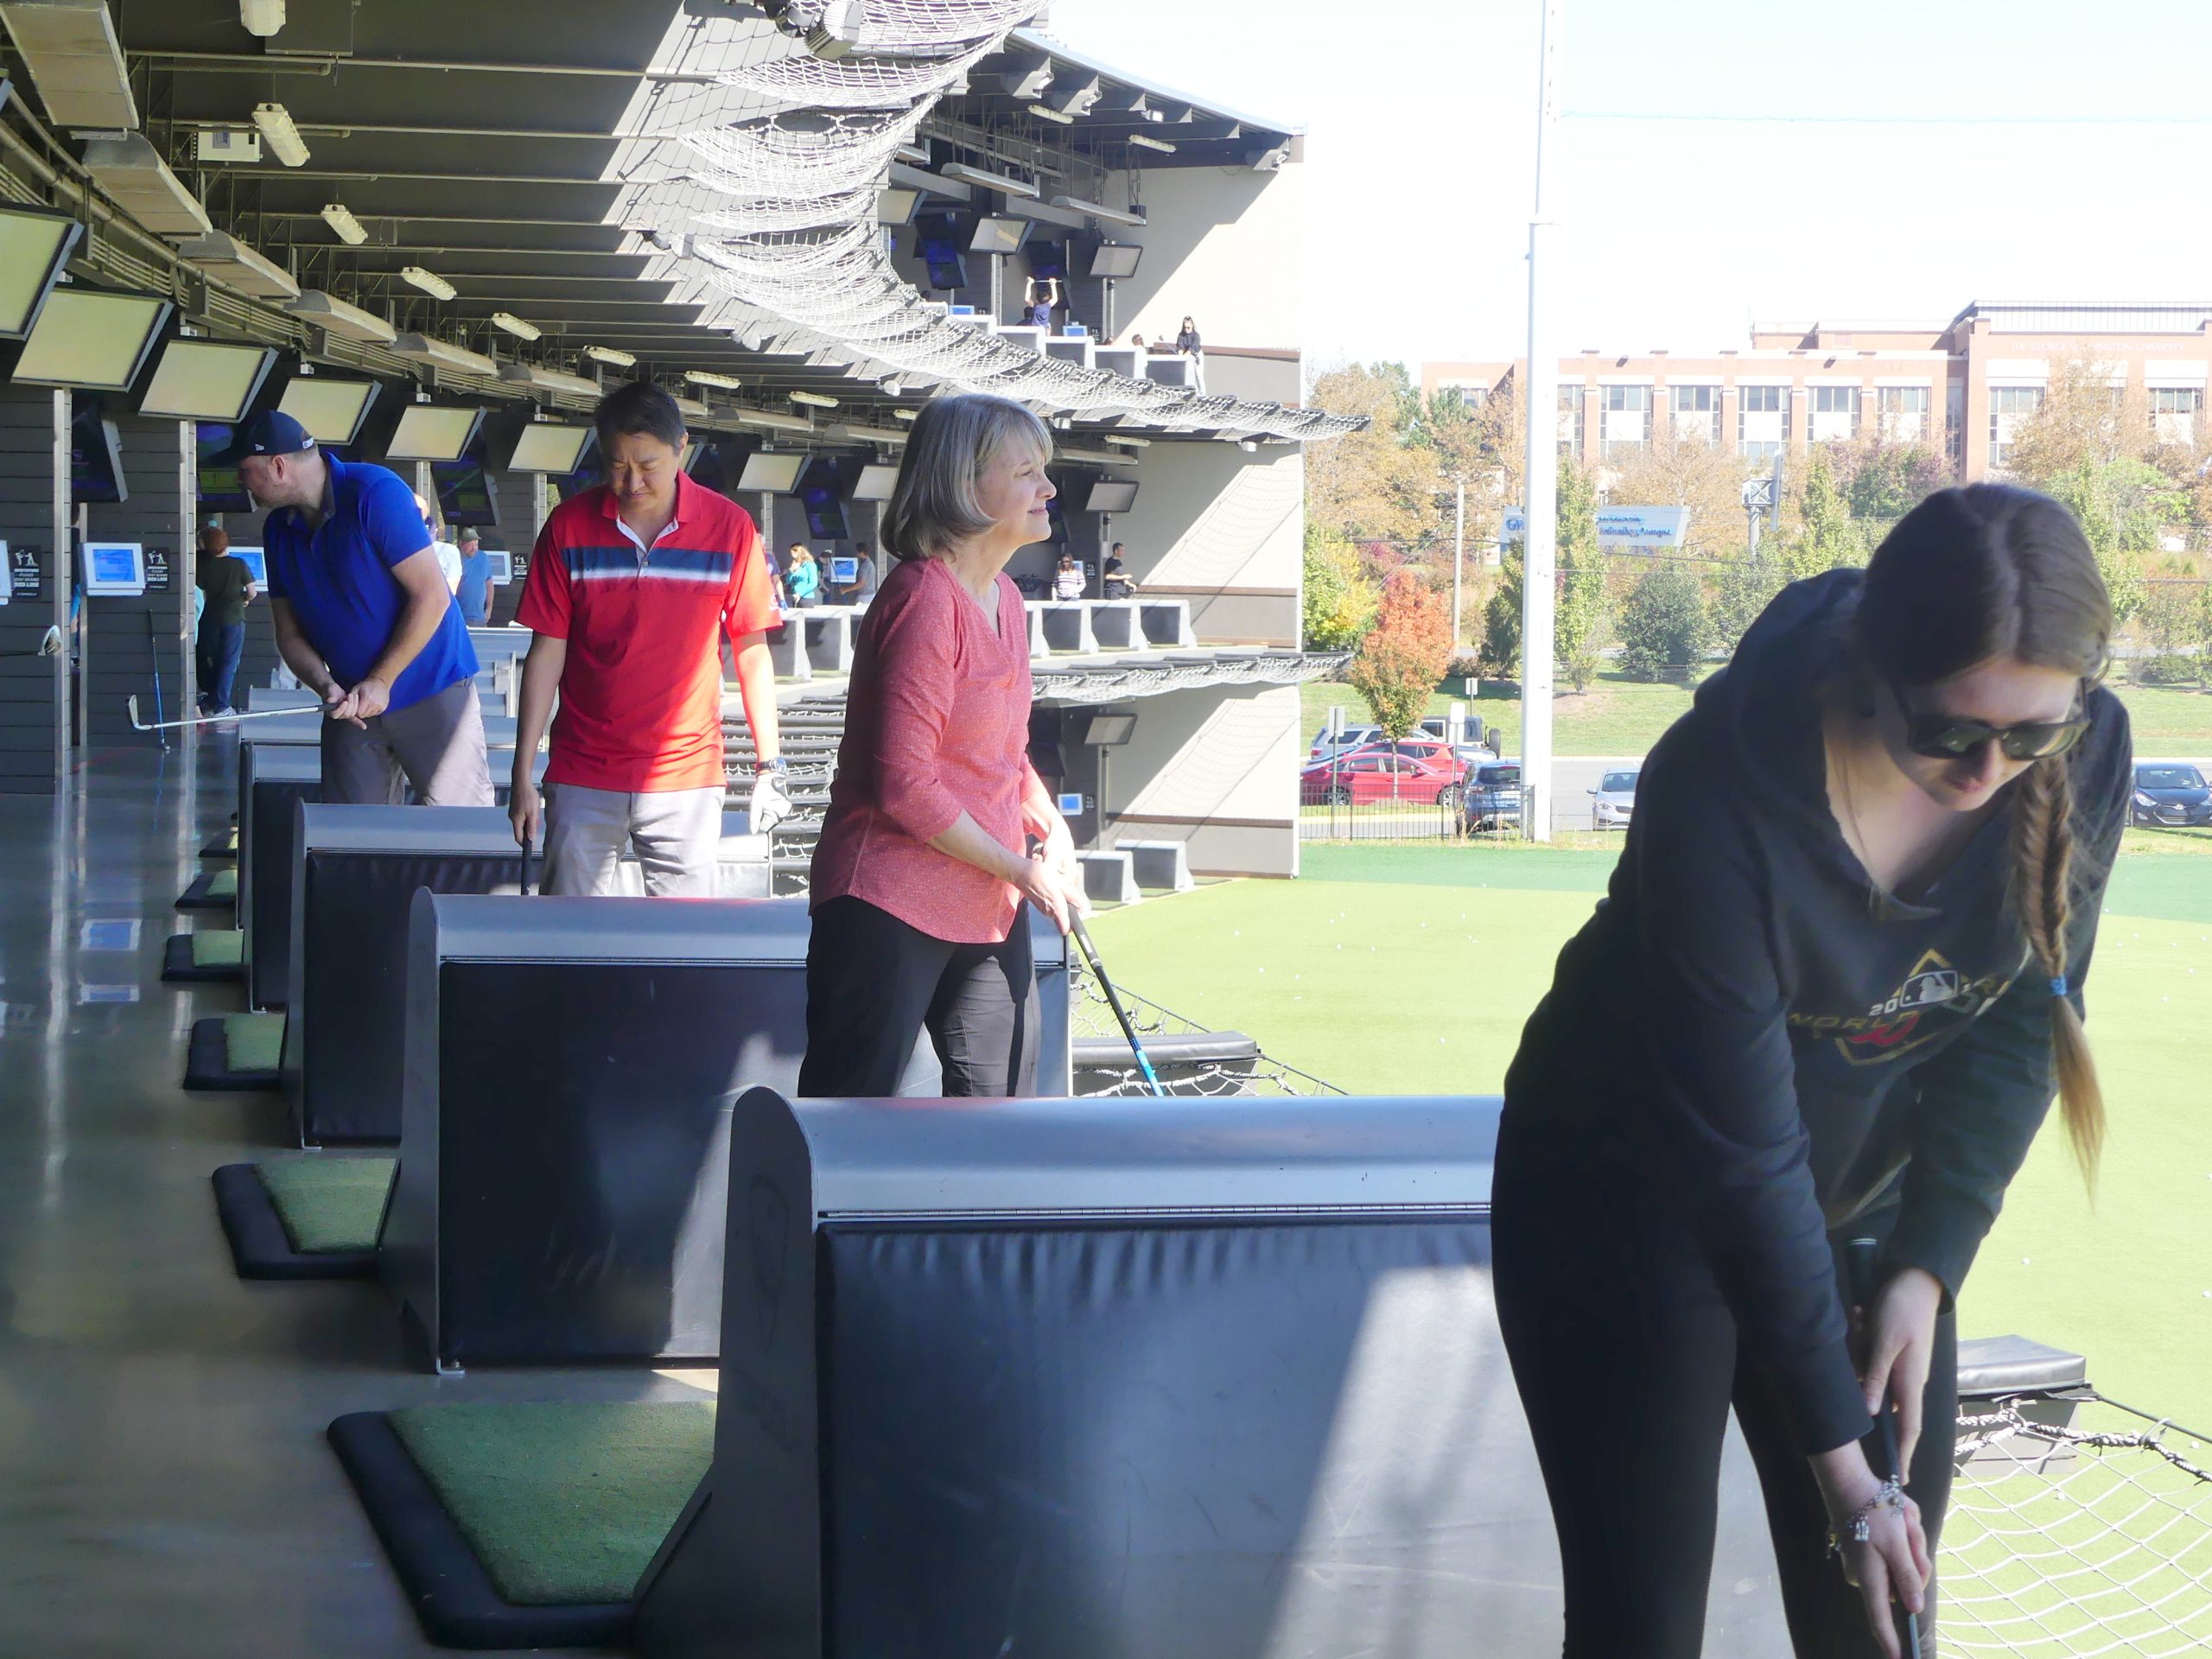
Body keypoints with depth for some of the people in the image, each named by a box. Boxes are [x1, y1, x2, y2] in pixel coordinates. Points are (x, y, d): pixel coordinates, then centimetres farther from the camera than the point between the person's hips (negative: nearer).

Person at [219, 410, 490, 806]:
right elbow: (289, 634, 9)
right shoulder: (279, 530, 7)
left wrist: (381, 683, -16)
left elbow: (431, 596, -17)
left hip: (431, 693, -6)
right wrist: (327, 687, -12)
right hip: (352, 705, 6)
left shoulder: (375, 494, -15)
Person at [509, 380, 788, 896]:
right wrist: (522, 775, -1)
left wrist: (769, 765, -1)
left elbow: (752, 651, 3)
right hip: (581, 778, 1)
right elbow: (548, 651, 2)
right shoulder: (570, 525, 0)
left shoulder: (729, 526, -2)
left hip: (686, 776, -1)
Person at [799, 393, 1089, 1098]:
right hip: (891, 905, -9)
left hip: (988, 908, 9)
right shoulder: (925, 598, -18)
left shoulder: (1005, 598, 11)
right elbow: (906, 784, -22)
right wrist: (1019, 868, -13)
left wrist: (1052, 828, 7)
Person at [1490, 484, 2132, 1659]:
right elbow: (1742, 1146, -27)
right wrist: (1837, 1453, -23)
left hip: (1864, 1202, 5)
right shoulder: (1720, 794, -32)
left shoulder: (2085, 757, -18)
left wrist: (1926, 1273, -13)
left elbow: (2020, 1033, -4)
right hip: (1636, 1200, -4)